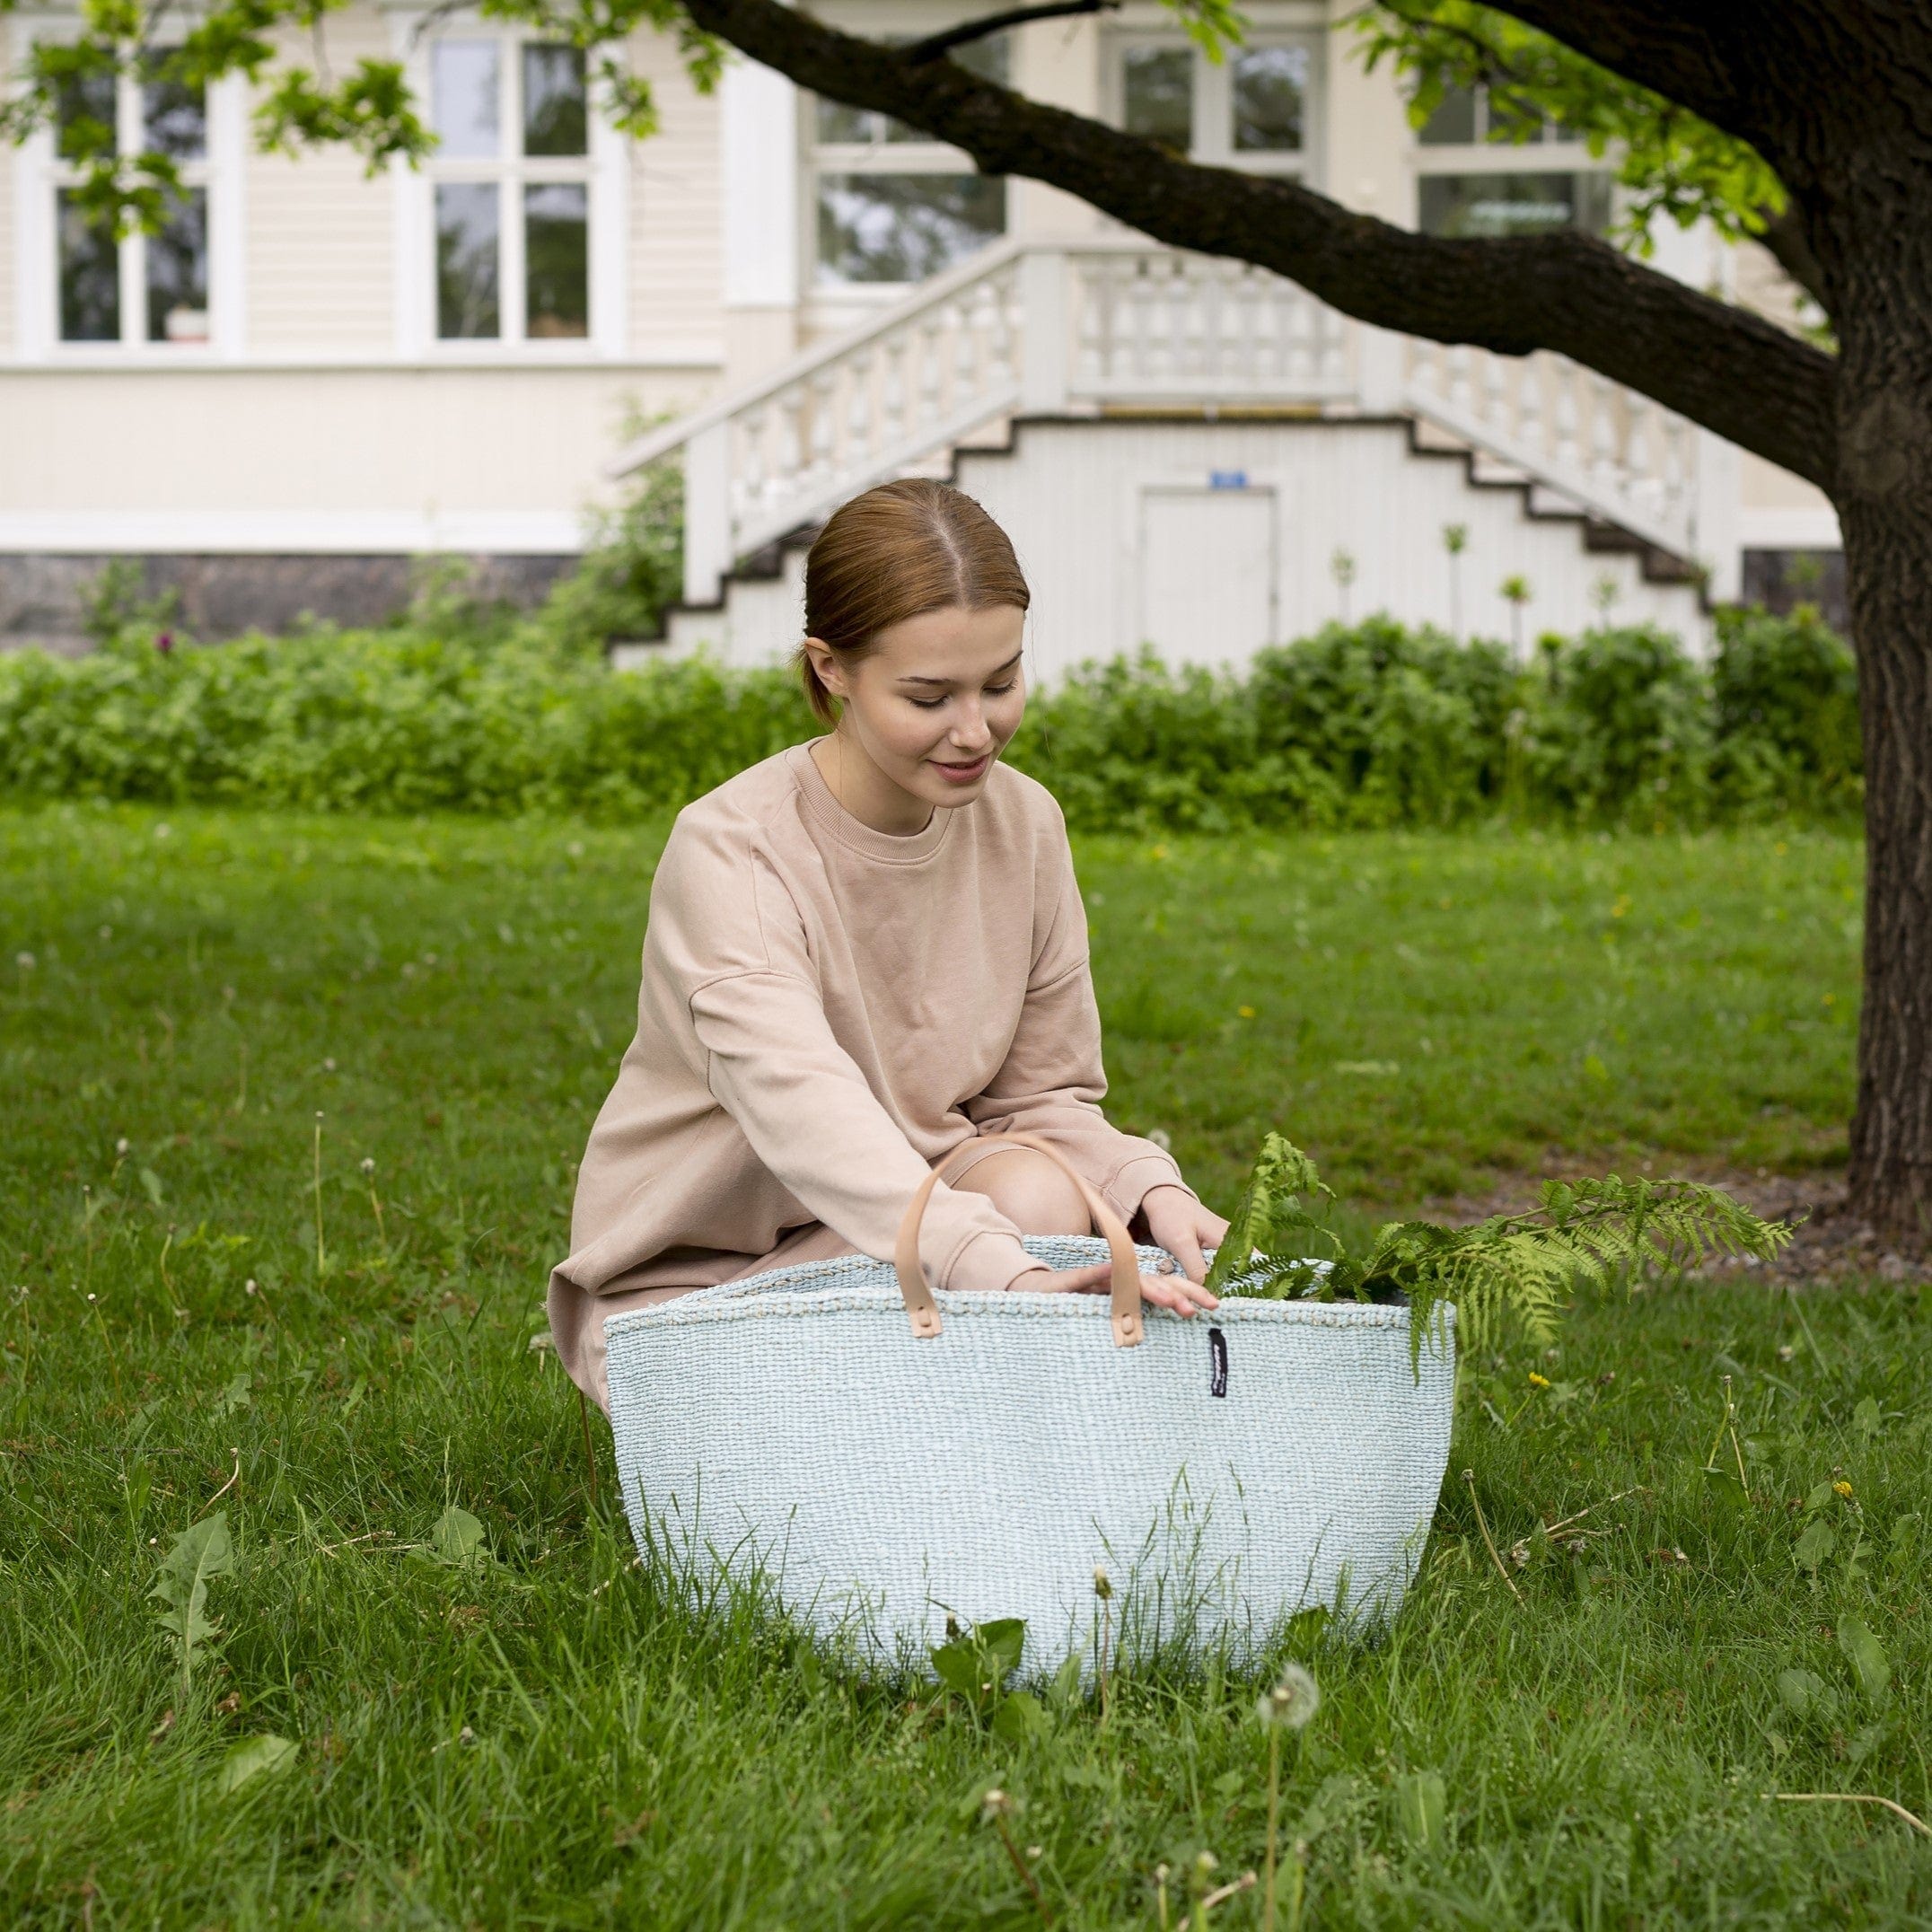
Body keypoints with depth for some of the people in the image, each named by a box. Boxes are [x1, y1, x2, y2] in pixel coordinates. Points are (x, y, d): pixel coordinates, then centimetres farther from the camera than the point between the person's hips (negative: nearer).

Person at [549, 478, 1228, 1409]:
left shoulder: (1025, 826, -5)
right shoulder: (728, 852, -24)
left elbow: (1042, 1096, 1)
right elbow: (808, 1113, -40)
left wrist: (1152, 1191, -22)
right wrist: (1005, 1275, -56)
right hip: (694, 1282, -4)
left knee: (1041, 1191, -28)